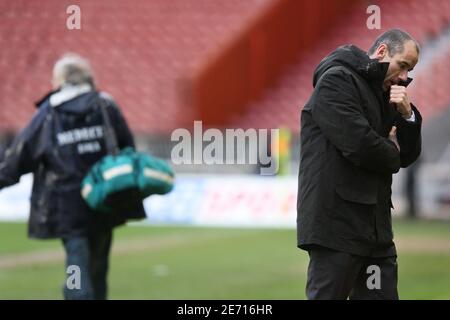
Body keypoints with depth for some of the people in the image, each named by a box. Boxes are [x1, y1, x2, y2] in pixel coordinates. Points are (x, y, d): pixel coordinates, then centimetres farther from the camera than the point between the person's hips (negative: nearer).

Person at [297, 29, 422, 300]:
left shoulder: (382, 95, 20)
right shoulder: (337, 80, -8)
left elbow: (408, 156, 18)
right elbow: (358, 143, -19)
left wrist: (407, 115, 1)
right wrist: (391, 153, 1)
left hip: (376, 226, 9)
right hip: (336, 223, -9)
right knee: (328, 293, -6)